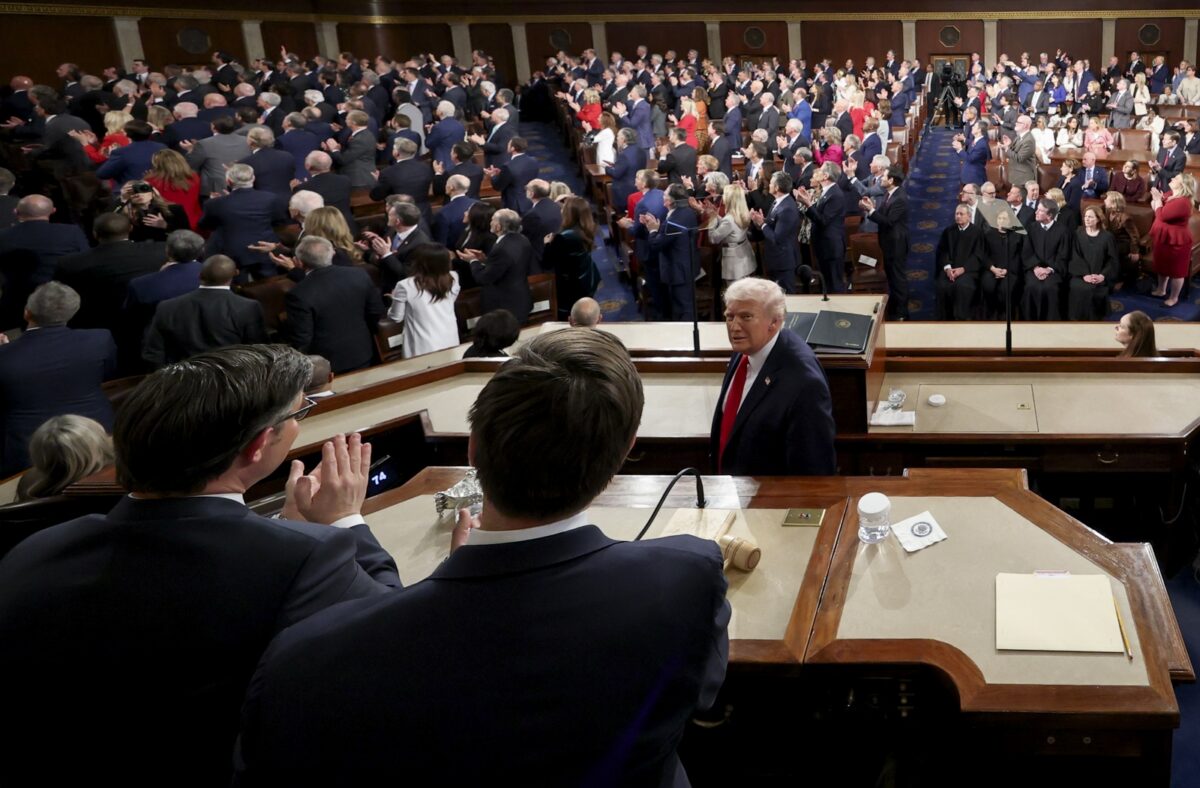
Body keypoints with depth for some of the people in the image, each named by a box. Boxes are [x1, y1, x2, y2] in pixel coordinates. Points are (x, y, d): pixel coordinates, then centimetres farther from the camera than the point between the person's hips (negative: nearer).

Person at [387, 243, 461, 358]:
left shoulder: (406, 286, -13)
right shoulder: (453, 279, -2)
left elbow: (396, 317, -1)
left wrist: (396, 299, 19)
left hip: (423, 349, -4)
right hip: (451, 345, 4)